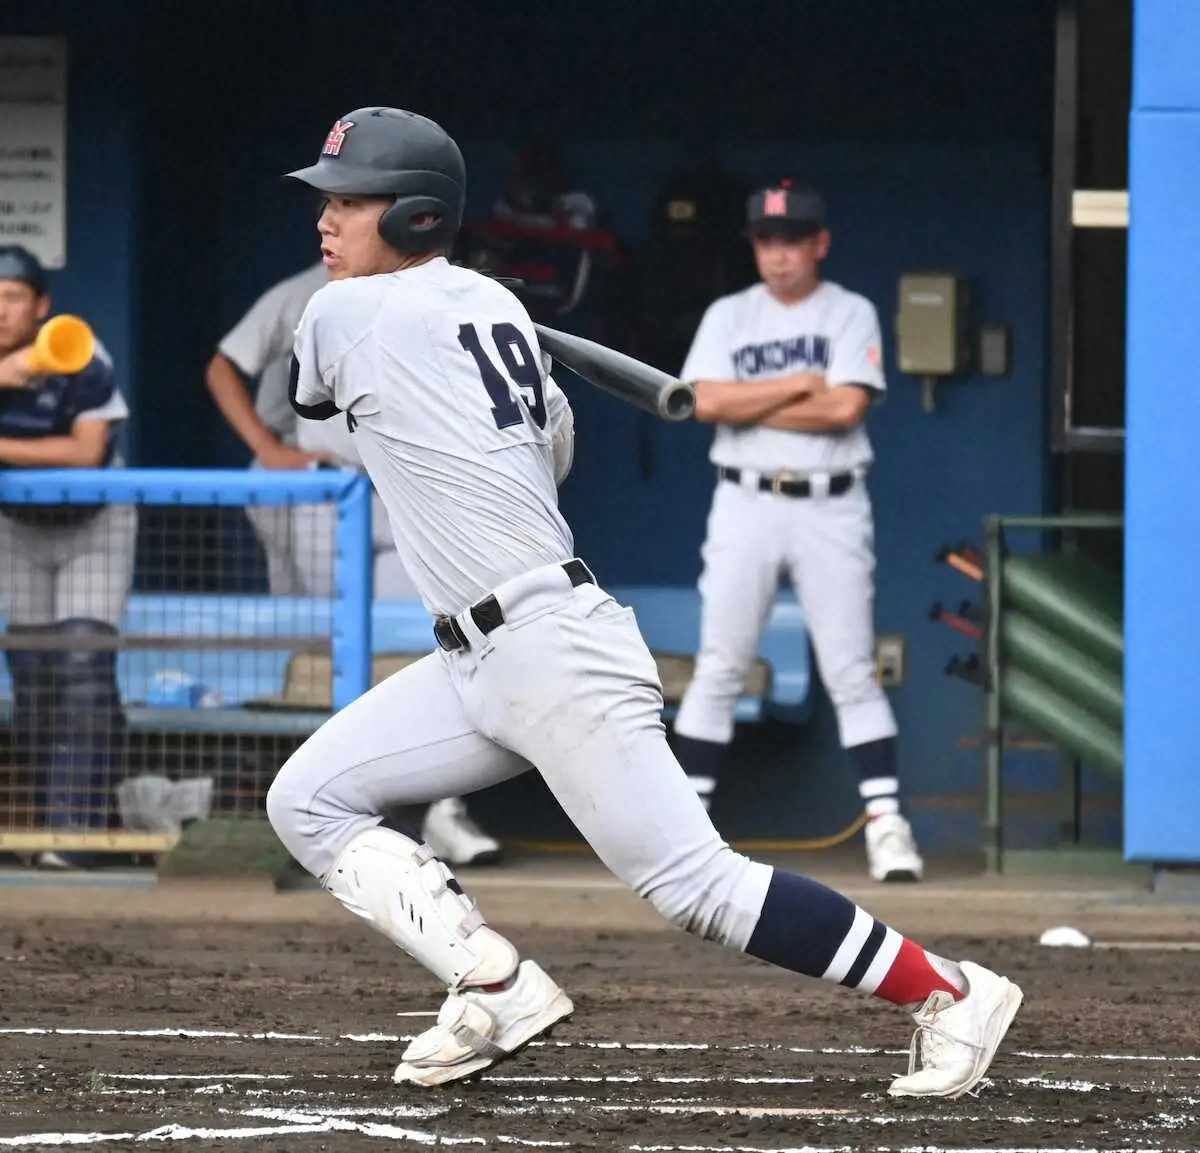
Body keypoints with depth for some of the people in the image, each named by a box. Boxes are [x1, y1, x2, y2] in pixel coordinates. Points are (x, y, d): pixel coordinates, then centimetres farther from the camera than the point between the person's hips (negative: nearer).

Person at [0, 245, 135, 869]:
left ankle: (74, 828, -20)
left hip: (93, 524, -4)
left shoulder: (81, 361, -23)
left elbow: (87, 450, -28)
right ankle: (54, 821, 11)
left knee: (83, 673, -16)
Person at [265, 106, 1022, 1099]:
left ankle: (951, 995, -2)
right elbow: (553, 443, 27)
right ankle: (496, 990, 0)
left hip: (552, 650, -10)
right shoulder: (494, 305, 14)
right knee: (308, 801, 6)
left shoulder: (349, 313, -9)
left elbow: (302, 393, 14)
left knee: (692, 881, -10)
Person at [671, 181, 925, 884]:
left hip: (830, 508, -2)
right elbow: (704, 403, -7)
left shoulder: (851, 314, 3)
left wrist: (748, 404, -7)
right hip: (746, 503, 2)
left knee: (851, 671, -4)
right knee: (719, 668, 1)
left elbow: (846, 407, -12)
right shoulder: (729, 316, 9)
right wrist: (800, 385, -9)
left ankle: (887, 821, -4)